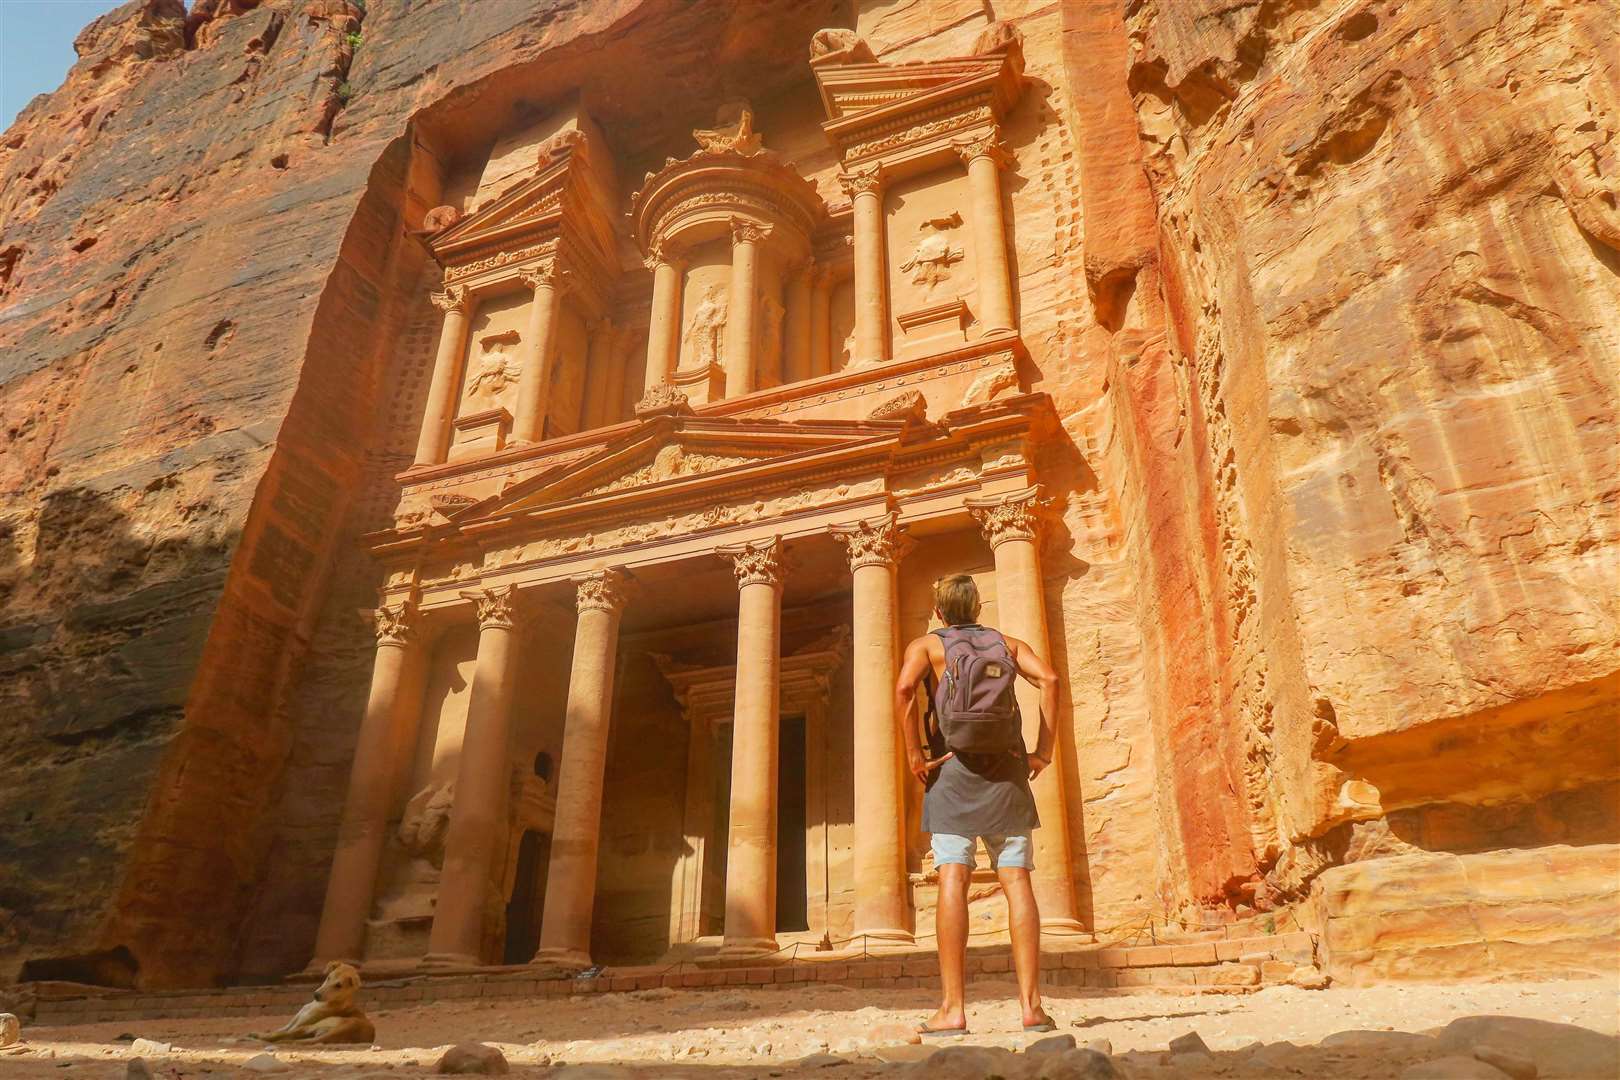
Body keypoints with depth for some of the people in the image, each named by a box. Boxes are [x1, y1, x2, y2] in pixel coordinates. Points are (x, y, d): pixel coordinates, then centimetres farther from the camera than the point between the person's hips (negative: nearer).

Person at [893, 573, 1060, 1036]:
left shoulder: (926, 645, 9)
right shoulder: (1006, 643, 16)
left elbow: (904, 689, -11)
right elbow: (1049, 679, -1)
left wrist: (914, 756, -6)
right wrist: (1044, 751, 0)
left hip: (953, 768, -2)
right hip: (1007, 770, 2)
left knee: (953, 881, -7)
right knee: (1017, 882, 0)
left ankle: (952, 1008, -10)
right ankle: (1031, 1004, -3)